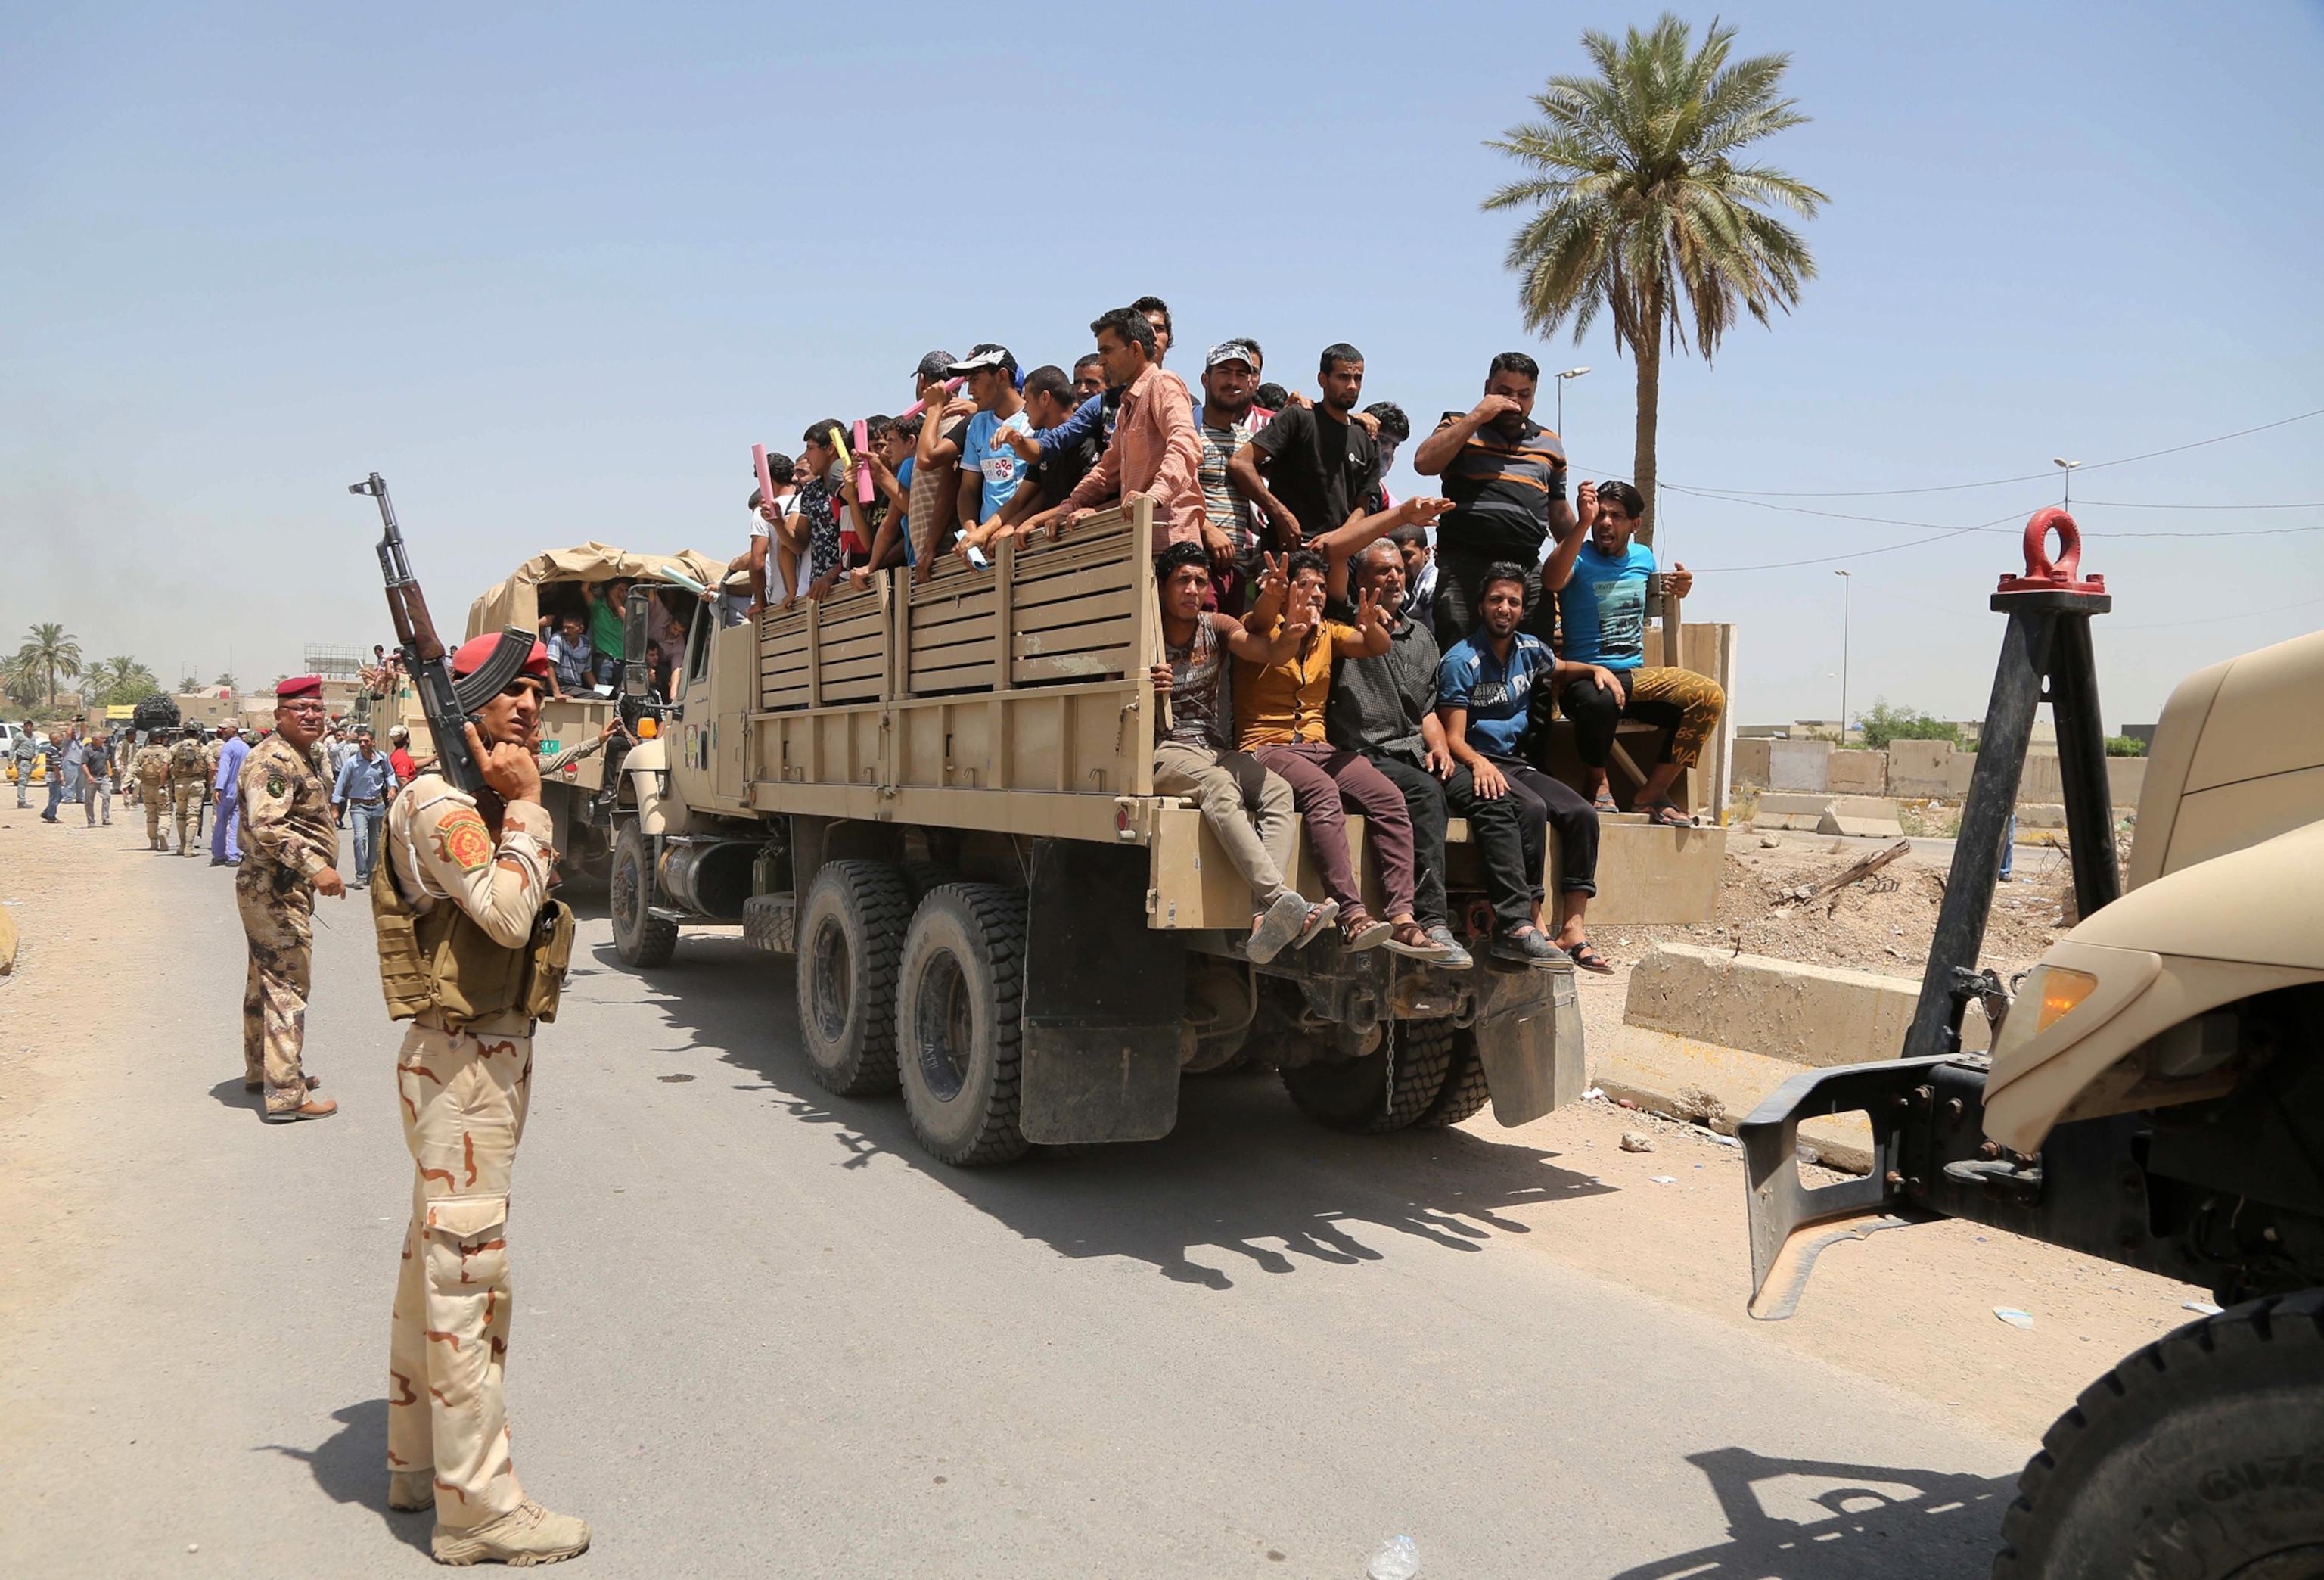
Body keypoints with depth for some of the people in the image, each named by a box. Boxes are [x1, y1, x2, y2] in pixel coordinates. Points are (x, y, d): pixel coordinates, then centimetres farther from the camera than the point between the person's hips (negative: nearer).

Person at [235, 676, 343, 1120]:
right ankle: (286, 1094, -8)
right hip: (278, 893, -11)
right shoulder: (274, 760, -17)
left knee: (266, 981, 20)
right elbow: (267, 826, -30)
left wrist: (312, 870, 28)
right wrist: (316, 867, -36)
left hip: (274, 890, 11)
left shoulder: (298, 758, 17)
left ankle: (260, 1070, 34)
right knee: (287, 987, -10)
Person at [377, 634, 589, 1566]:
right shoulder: (439, 802, -16)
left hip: (494, 1056, 10)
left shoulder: (493, 799, 15)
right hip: (464, 1060, -10)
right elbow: (508, 912, -28)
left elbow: (520, 912, 9)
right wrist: (526, 805, -17)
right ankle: (477, 1508, 3)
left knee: (437, 1260, 19)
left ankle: (418, 1461, 33)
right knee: (467, 1272, -5)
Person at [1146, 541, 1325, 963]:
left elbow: (1271, 651, -4)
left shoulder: (1217, 628, 13)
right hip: (1163, 751, -5)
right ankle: (1282, 899, -51)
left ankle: (1265, 919, -40)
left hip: (1216, 750, 5)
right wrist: (1145, 692, -24)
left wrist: (1274, 600, -21)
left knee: (1278, 790, -24)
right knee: (1220, 786, -36)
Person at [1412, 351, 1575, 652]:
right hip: (1464, 567, -4)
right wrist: (1476, 417, -4)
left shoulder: (1550, 444, 23)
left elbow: (1559, 512, 26)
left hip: (1528, 570, 4)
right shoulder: (1459, 427, 13)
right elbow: (1424, 463, -6)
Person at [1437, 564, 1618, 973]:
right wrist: (1479, 762, -34)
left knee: (1581, 813, -16)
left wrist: (1597, 670, 13)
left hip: (1515, 762, 7)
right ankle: (1531, 921, -27)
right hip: (1476, 763, -6)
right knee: (1532, 809, -33)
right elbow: (1454, 736, -14)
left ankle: (1572, 927, -17)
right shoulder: (1461, 662, -10)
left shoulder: (1529, 649, 10)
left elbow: (1560, 669, 34)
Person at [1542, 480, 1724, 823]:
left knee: (1710, 696, -16)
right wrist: (1582, 524, -38)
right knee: (1600, 699, -41)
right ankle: (1596, 781, -9)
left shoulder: (1643, 558, 12)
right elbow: (1551, 582, -31)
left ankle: (1650, 795, -8)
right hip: (1586, 675, -6)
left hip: (1636, 675, 6)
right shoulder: (1579, 557, -7)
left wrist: (1676, 592, 7)